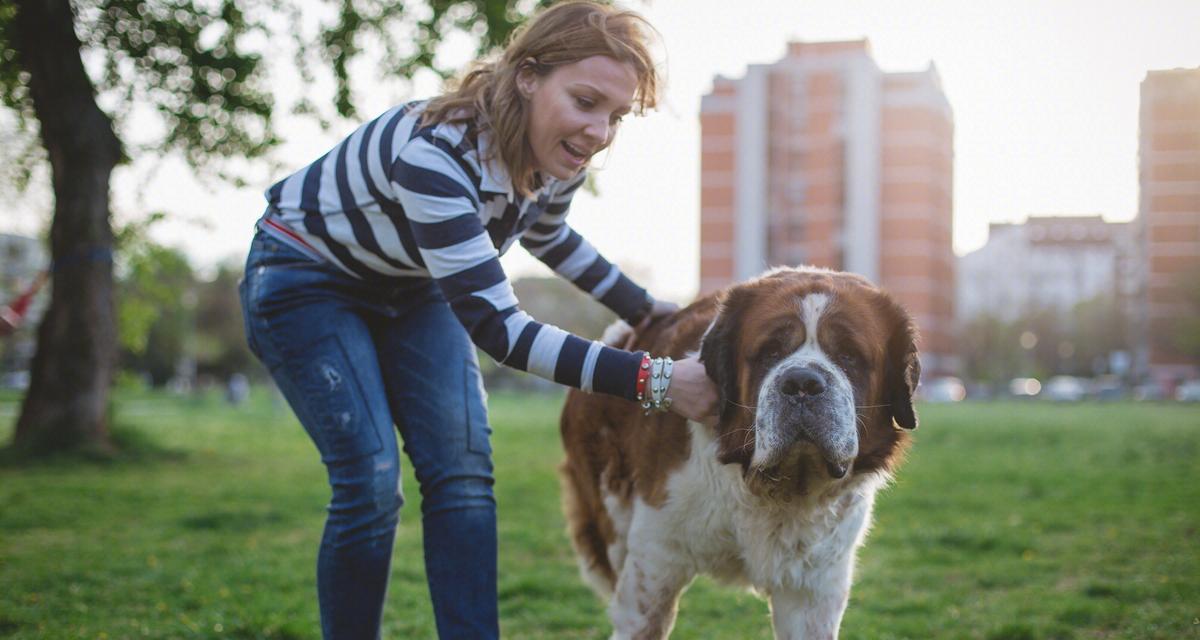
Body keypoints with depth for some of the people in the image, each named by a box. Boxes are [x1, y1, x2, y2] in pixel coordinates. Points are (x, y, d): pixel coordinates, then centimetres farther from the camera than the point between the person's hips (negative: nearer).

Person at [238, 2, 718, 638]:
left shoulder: (560, 158, -15)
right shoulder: (435, 151, -39)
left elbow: (546, 234, 11)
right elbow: (495, 325, -40)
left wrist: (641, 307, 7)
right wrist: (652, 380, -44)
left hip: (410, 287, 7)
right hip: (304, 279, -6)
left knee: (463, 473, -7)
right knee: (371, 484, -14)